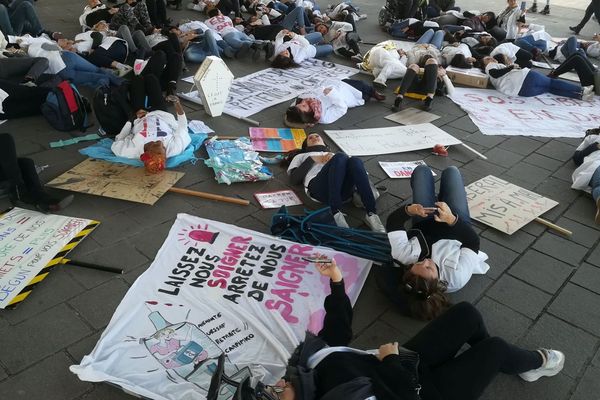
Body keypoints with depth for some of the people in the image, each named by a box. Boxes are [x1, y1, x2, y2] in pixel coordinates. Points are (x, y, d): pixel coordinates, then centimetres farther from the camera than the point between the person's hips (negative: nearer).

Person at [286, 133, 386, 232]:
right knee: (340, 157, -31)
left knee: (355, 161, -30)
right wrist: (312, 159, 8)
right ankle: (336, 212, -46)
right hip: (318, 186, -2)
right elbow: (294, 178, 16)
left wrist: (333, 159, 3)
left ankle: (371, 214, -40)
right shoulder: (301, 156, 37)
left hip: (343, 190, 3)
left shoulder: (335, 155, 41)